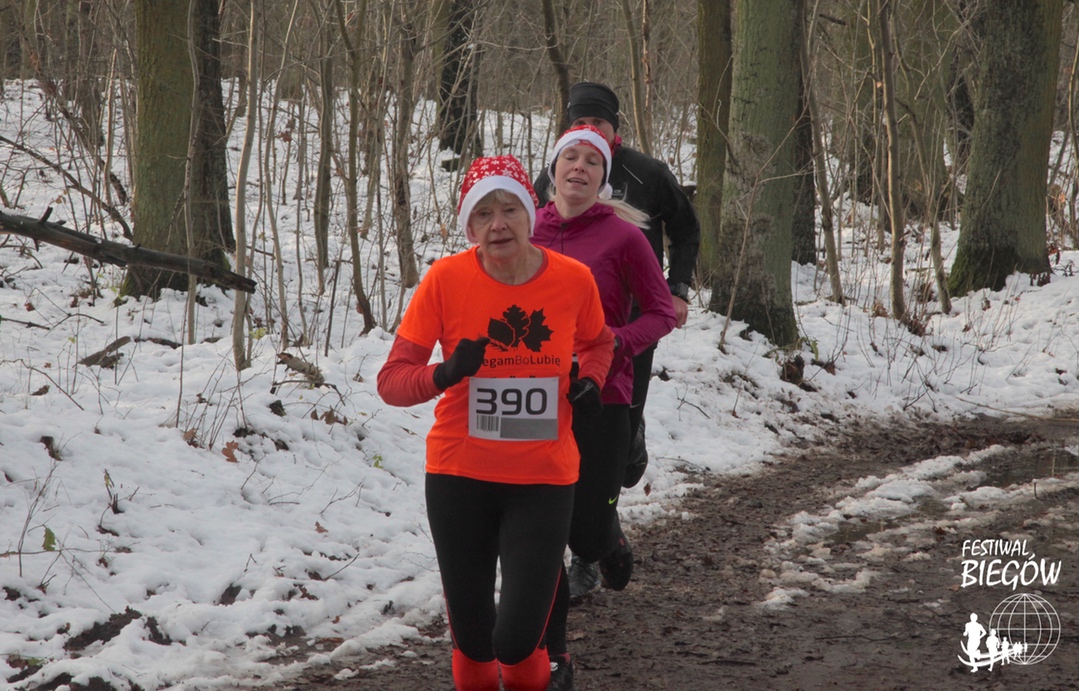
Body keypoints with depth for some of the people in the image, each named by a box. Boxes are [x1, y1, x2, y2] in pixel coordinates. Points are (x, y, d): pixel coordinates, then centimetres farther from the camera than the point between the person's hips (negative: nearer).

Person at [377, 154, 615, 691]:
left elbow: (598, 342, 17)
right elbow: (391, 381, -8)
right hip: (460, 475, 0)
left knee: (517, 639, -7)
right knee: (472, 639, 8)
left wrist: (589, 381, -3)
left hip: (543, 480, 0)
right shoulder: (446, 279, -11)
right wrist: (444, 374, -28)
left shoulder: (574, 280, -6)